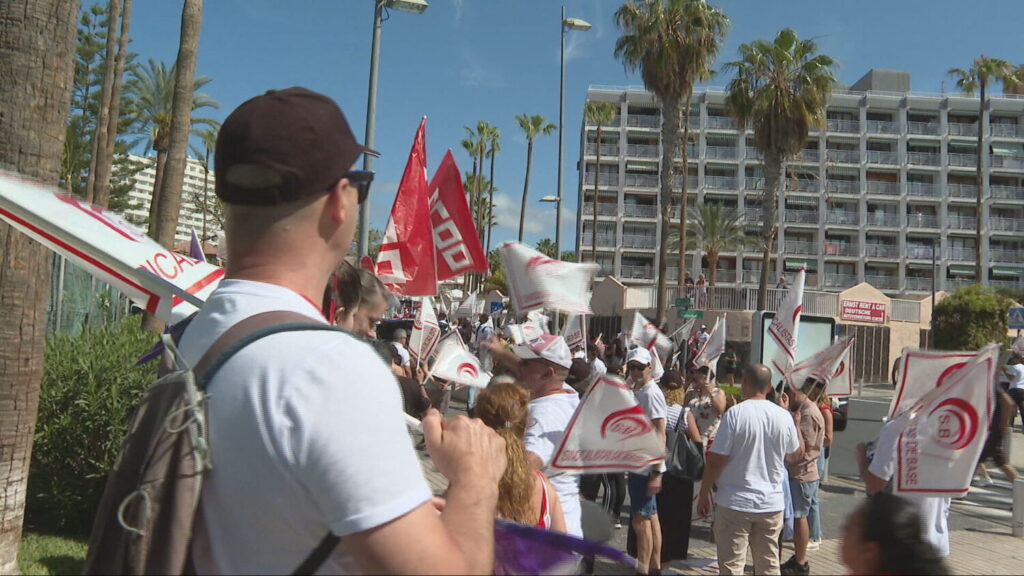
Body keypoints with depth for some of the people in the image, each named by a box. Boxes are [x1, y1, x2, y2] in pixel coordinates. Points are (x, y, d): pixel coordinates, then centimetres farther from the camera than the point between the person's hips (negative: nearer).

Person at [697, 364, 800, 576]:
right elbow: (795, 453, 16)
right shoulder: (784, 416, -2)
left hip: (735, 503, -4)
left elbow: (715, 461, -15)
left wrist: (703, 494, -2)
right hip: (772, 503, 4)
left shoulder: (735, 414, -15)